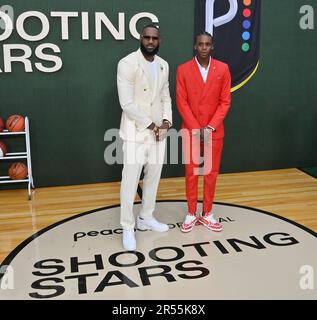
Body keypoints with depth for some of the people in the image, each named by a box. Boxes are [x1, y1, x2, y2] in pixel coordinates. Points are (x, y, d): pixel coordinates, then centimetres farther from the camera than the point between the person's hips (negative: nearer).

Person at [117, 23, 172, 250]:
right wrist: (151, 125, -13)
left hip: (159, 131, 7)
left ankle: (146, 218, 30)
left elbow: (165, 97, 13)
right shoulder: (127, 63, -12)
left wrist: (166, 121, -5)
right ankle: (128, 228, 10)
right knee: (130, 180, -2)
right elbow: (127, 103, -17)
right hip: (136, 132, -6)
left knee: (154, 177, 14)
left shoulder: (163, 65, 9)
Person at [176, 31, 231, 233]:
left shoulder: (223, 69, 0)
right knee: (191, 173, 6)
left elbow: (225, 101, -1)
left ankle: (207, 214, 21)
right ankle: (191, 214, 18)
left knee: (211, 173, 8)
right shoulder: (183, 70, -3)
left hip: (214, 131, 1)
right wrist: (196, 128, -11)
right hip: (191, 131, -1)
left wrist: (210, 127, -11)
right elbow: (181, 102, -5)